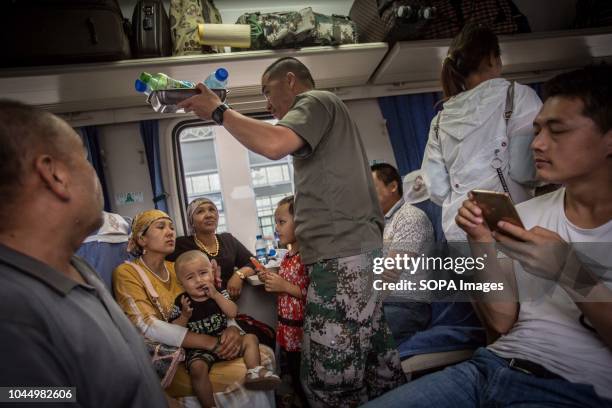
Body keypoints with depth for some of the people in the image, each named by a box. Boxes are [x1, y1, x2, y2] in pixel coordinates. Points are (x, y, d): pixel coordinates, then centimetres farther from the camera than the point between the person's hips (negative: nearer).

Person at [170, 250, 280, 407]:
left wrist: (216, 295, -20)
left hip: (224, 340, 4)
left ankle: (254, 372, -1)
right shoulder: (181, 302, -5)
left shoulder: (219, 294, 1)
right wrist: (185, 315, -23)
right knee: (197, 368, -31)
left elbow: (233, 313, -13)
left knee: (250, 338, -8)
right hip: (199, 348, -3)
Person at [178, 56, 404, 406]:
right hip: (357, 251, 11)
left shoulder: (317, 100, 0)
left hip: (342, 255, -11)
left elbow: (275, 144, -20)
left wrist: (219, 111, -6)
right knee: (378, 372, 12)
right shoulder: (323, 113, 30)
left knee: (331, 379, -8)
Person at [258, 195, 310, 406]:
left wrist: (285, 286, -23)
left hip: (304, 331, -9)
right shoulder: (286, 257, 8)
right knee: (297, 383, 21)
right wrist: (271, 280, 4)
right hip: (288, 332, 9)